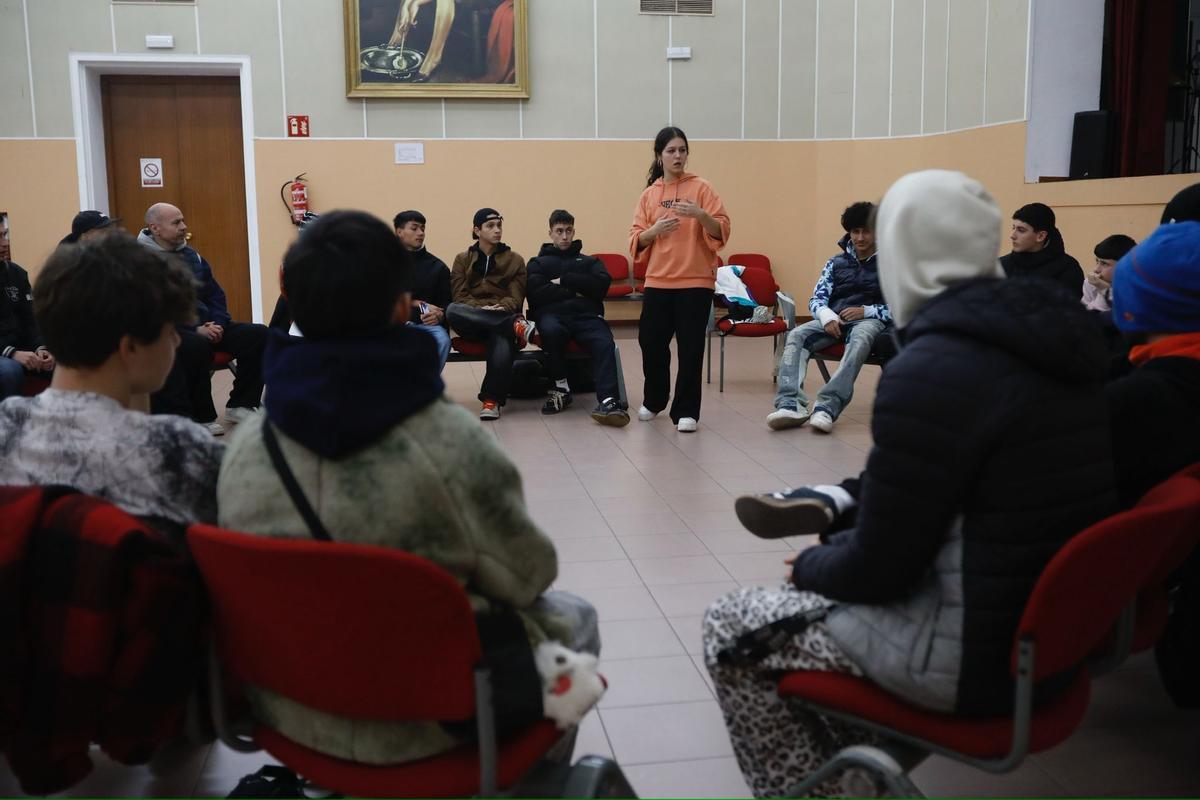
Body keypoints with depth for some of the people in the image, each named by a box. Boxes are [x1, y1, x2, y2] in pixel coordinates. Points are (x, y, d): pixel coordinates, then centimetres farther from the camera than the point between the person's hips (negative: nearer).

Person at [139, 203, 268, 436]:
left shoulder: (191, 256, 16)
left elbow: (216, 295, 20)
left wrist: (218, 324, -1)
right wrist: (195, 330, -21)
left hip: (205, 326, 7)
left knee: (258, 334, -10)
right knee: (198, 346, -39)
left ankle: (241, 405, -2)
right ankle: (202, 417, -21)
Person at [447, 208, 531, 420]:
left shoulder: (514, 259, 15)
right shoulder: (462, 259, 16)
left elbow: (515, 297, 5)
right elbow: (459, 296, 4)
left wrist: (500, 308, -18)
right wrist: (481, 308, -16)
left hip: (502, 317, -1)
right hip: (472, 322, 1)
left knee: (502, 348, -39)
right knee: (451, 310, -37)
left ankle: (492, 399, -25)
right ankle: (516, 325, -37)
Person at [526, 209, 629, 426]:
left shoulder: (589, 262, 29)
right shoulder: (538, 263, 25)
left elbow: (603, 284, 5)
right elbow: (537, 294, 4)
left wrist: (563, 280, 3)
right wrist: (574, 291, 3)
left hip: (587, 316, 1)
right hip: (552, 314, -1)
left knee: (605, 344, -33)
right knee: (551, 330, -38)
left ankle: (608, 401, -50)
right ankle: (560, 387, -20)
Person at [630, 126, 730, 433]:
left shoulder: (701, 188, 0)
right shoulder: (649, 194, 8)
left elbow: (722, 232, -5)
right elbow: (635, 240, 8)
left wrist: (701, 215, -23)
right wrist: (655, 230, -12)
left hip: (696, 282, -3)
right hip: (657, 282, 3)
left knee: (690, 348, -4)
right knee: (651, 342, 7)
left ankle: (685, 411, 6)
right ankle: (653, 401, 29)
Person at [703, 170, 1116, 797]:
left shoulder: (933, 369, -22)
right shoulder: (1044, 335, 4)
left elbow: (878, 568, -16)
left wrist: (809, 564, 3)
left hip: (983, 654, -9)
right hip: (1058, 624, 9)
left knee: (729, 628, 3)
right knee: (820, 587, 23)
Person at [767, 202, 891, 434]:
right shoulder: (836, 263, 18)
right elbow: (816, 300, 10)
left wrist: (865, 311, -14)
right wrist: (827, 317, -13)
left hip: (869, 319, -4)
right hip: (834, 319, 4)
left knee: (860, 338, -40)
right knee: (796, 335, -26)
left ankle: (828, 406, -52)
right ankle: (791, 405, -42)